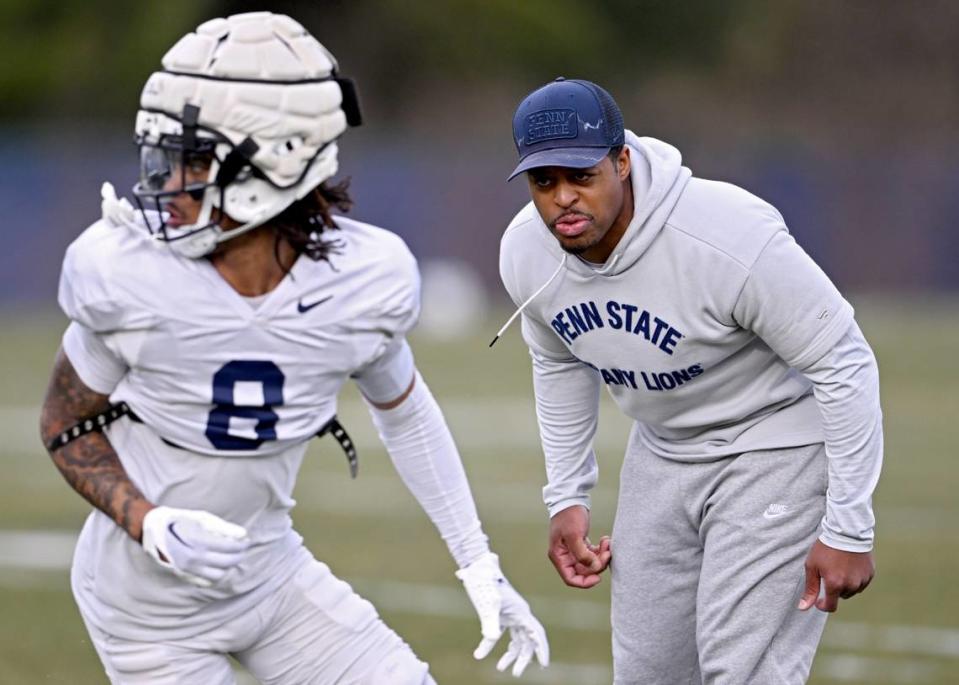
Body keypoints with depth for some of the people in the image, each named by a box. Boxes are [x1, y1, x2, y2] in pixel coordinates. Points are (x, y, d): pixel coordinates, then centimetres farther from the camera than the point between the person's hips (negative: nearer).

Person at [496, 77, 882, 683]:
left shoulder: (731, 240, -34)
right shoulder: (525, 253, -13)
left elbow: (845, 366, -25)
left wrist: (849, 530, -24)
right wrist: (567, 496, 8)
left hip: (777, 442, -7)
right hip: (664, 451, 7)